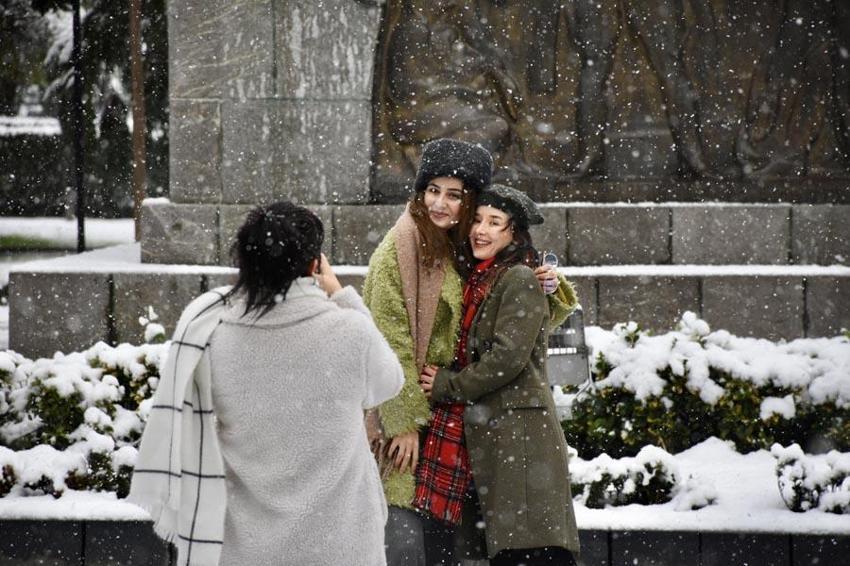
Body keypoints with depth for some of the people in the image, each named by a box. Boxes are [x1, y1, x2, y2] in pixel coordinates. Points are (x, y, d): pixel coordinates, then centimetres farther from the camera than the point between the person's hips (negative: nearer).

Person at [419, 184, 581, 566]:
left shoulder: (520, 281, -8)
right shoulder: (480, 281, 19)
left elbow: (508, 356, -16)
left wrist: (447, 386, -6)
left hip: (519, 432, -9)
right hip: (485, 432, 9)